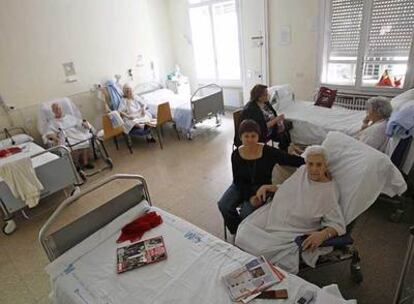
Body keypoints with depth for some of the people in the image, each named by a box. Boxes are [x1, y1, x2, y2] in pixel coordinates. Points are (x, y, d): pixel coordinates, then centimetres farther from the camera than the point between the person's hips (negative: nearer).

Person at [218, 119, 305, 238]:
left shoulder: (268, 152, -19)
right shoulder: (236, 155, -11)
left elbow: (292, 160, -21)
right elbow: (238, 181, -8)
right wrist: (249, 196, -21)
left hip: (261, 188, -3)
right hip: (242, 186, 3)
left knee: (246, 213, -23)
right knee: (224, 206, -16)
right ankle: (236, 232, 12)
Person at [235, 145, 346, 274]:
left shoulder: (329, 191, -13)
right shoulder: (302, 170, 3)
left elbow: (338, 224, -14)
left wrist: (323, 234, -33)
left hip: (292, 232, -5)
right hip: (274, 216, 6)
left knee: (264, 250, -25)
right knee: (243, 235, -12)